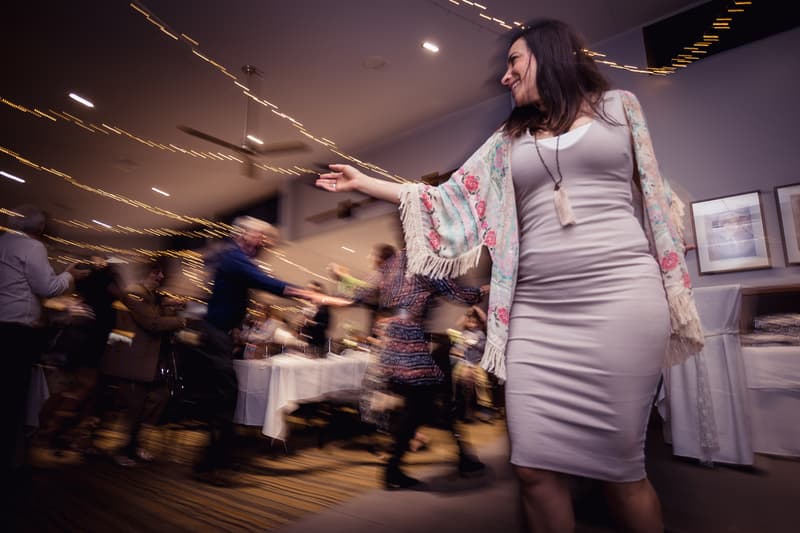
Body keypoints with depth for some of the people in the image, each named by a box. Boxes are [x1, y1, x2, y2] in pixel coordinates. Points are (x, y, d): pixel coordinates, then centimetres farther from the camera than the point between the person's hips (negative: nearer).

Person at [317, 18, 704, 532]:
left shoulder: (618, 105, 14)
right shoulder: (510, 137, 19)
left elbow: (656, 195, 14)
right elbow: (450, 197, 15)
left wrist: (677, 293, 8)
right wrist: (363, 181, 15)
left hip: (620, 295, -2)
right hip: (536, 308, 3)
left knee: (620, 467, 1)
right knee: (535, 467, -1)